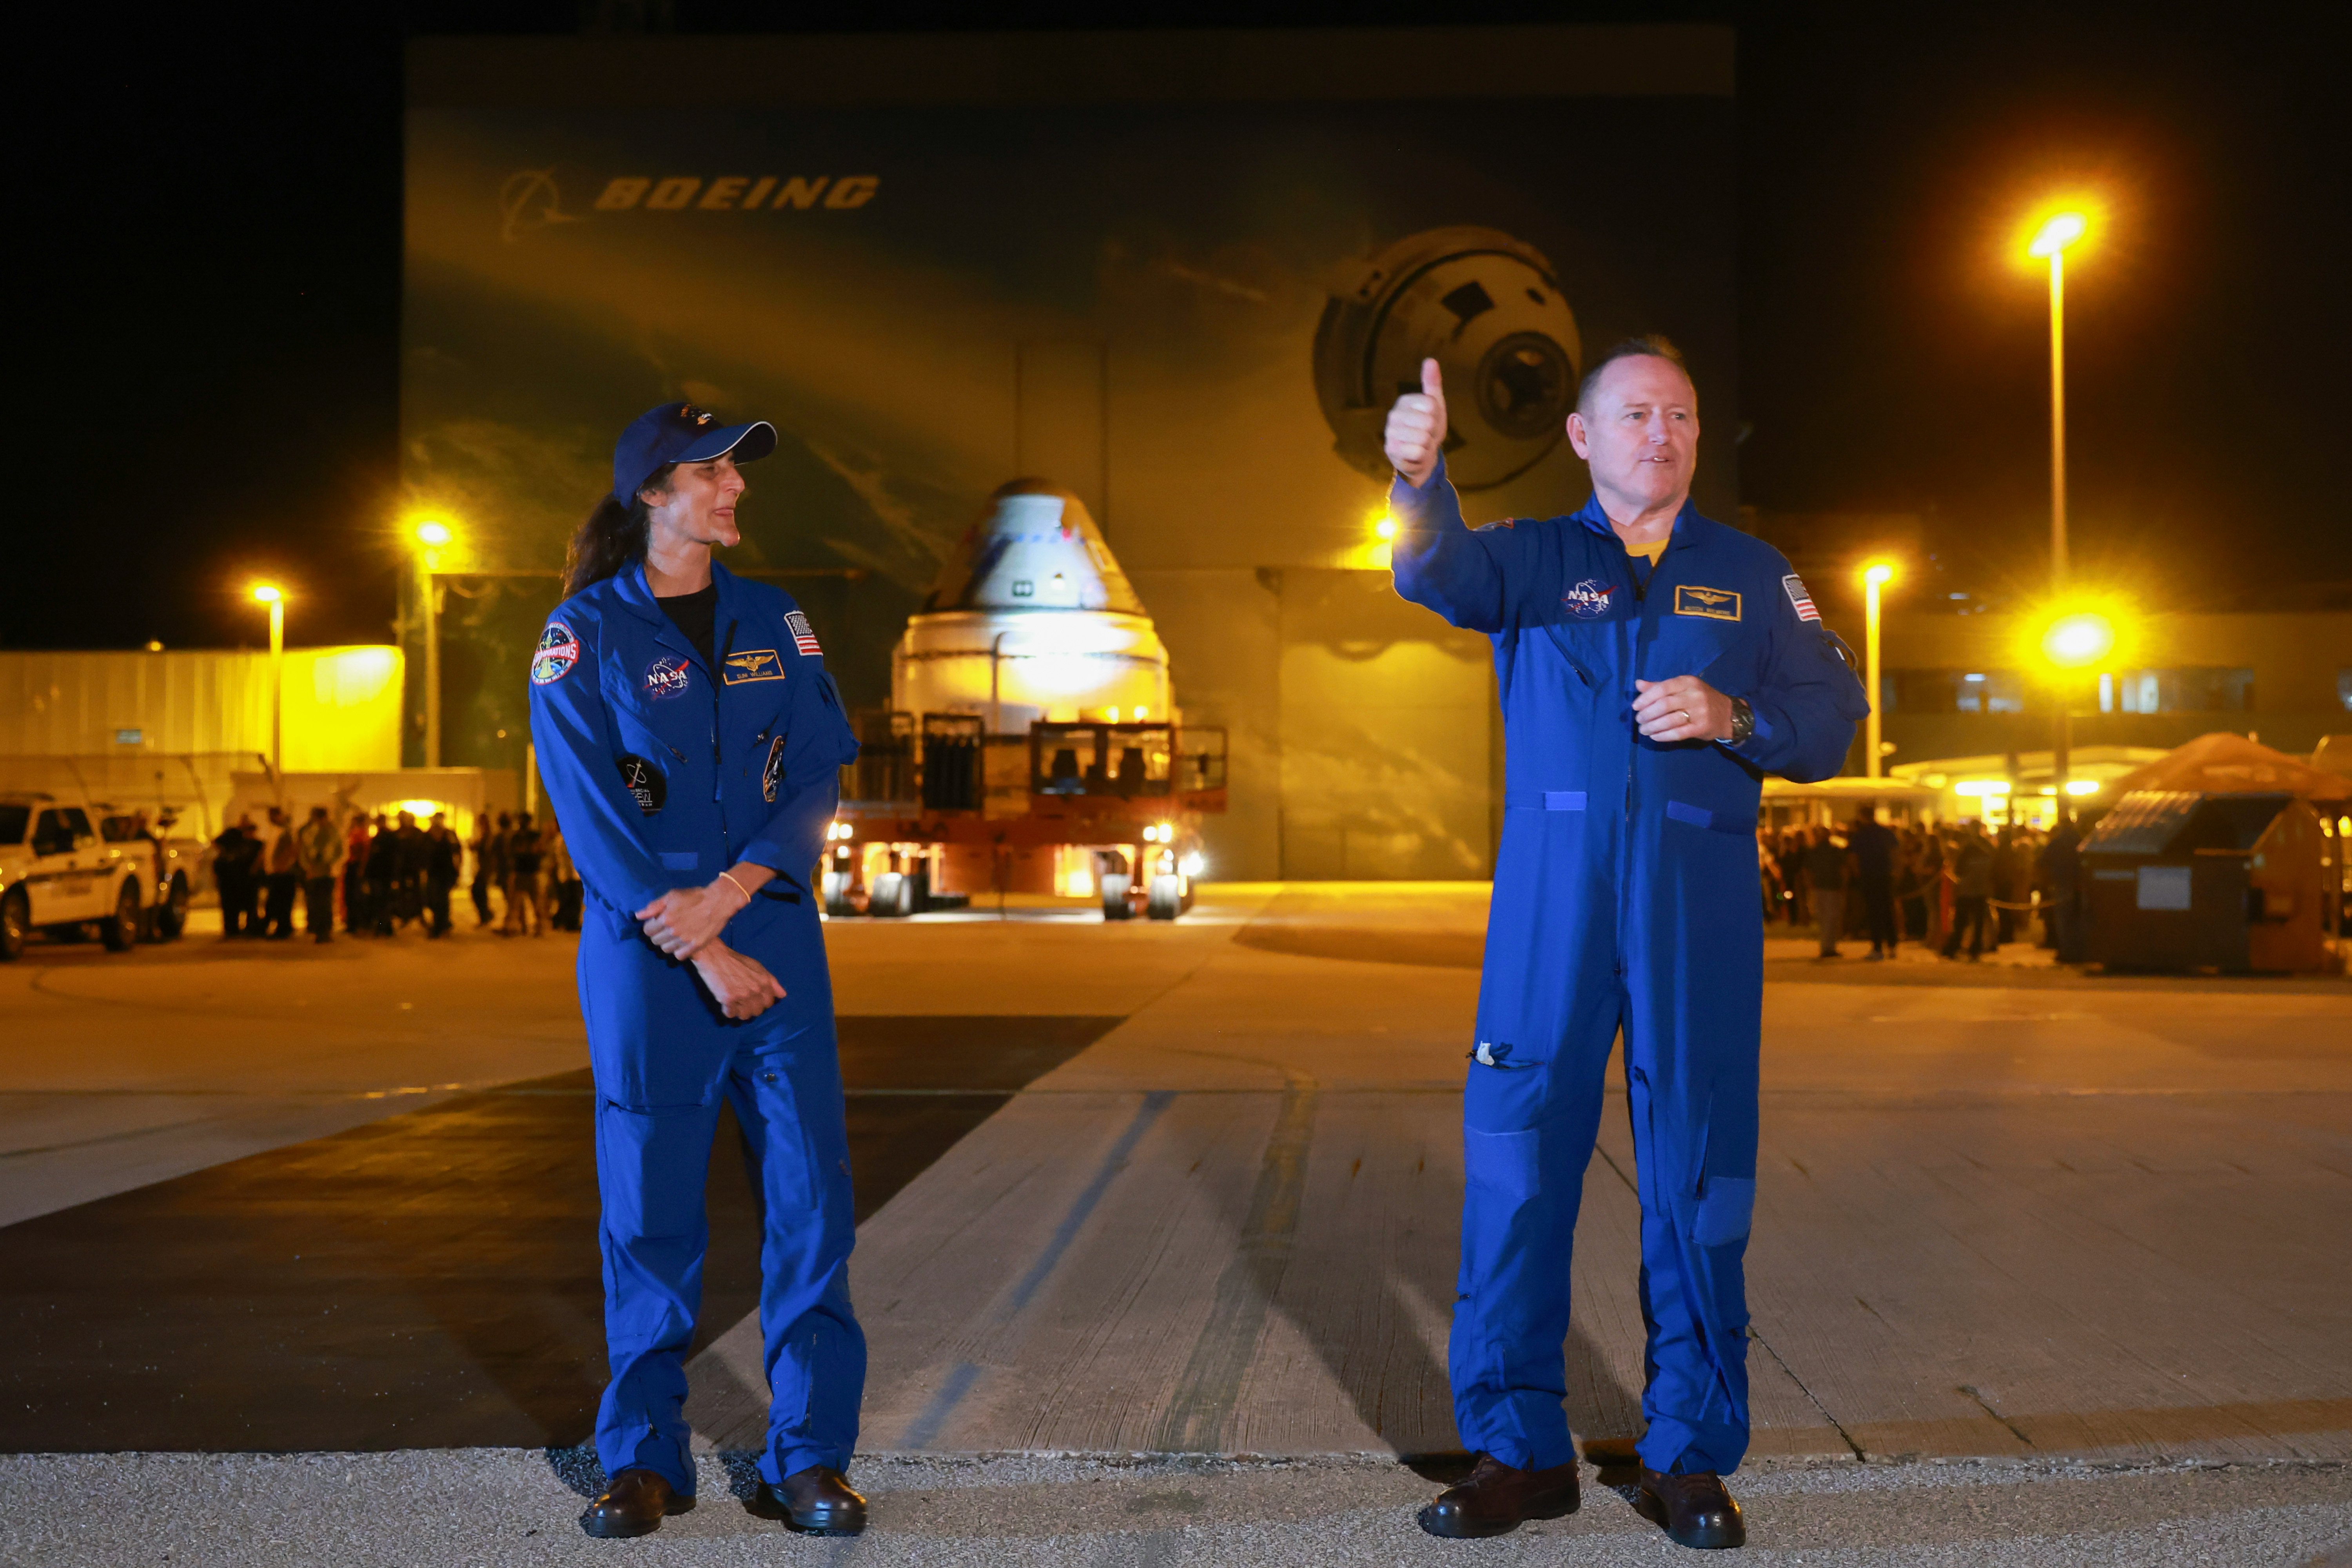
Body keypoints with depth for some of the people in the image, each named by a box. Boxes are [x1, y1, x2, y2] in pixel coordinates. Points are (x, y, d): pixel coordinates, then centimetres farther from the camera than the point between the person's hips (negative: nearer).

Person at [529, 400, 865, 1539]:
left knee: (810, 1198, -1)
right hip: (644, 956, -3)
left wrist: (727, 895, -13)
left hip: (774, 938, 3)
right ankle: (643, 1458, 18)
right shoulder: (582, 637, -1)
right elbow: (594, 822, -7)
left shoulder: (774, 622, 10)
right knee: (649, 1209, 3)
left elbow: (817, 776, 3)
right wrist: (704, 957, -13)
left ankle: (809, 1458, 10)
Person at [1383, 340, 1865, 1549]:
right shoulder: (1534, 556, 10)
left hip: (1699, 897, 1)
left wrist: (1730, 716, -10)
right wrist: (1420, 477, -34)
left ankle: (1688, 1456, 14)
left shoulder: (1751, 575, 14)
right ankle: (1520, 1449, 11)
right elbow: (1438, 574, -12)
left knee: (1697, 1171, 2)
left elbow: (1832, 719, 10)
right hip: (1550, 892, 0)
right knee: (1517, 1159, -1)